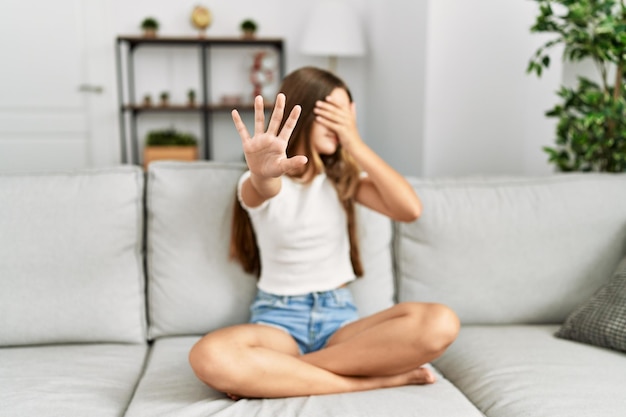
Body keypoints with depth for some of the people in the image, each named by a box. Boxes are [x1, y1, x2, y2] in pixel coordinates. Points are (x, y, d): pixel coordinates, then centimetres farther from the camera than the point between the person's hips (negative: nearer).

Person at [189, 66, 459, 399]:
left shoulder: (344, 176, 9)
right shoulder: (257, 185, -1)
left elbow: (410, 209, -7)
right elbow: (264, 188, -28)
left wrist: (355, 144, -9)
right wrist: (263, 172, -52)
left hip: (339, 315, 3)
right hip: (278, 317, -3)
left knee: (440, 323, -27)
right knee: (210, 357, -36)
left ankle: (273, 371, -23)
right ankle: (371, 379, -26)